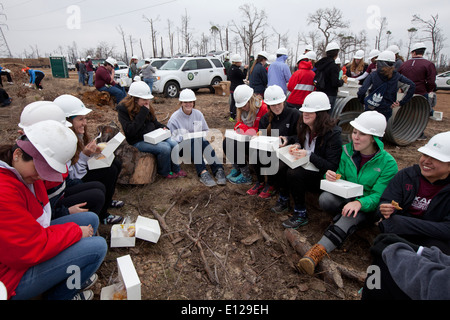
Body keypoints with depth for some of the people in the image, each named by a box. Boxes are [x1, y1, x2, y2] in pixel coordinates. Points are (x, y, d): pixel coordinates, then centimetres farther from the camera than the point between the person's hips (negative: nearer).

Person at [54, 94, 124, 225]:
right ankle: (101, 215, -4)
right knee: (110, 171, -19)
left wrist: (92, 152, -8)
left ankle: (106, 200, 21)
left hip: (79, 170, 9)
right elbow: (70, 175, -27)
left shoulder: (76, 133, -1)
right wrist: (85, 155, -33)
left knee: (116, 163, 2)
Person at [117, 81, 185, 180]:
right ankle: (164, 172, 0)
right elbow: (130, 131, -25)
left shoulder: (147, 106, 6)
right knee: (165, 148, -26)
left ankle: (176, 169, 7)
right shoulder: (123, 109, -14)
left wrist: (163, 127, -4)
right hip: (137, 142, -7)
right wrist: (143, 112, -24)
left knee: (174, 144, -15)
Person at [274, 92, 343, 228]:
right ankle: (283, 201, 3)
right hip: (304, 165, 7)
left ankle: (300, 214, -12)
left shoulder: (333, 134, -20)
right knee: (281, 166, -20)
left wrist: (309, 155, -29)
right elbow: (297, 139, 20)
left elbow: (332, 166, -21)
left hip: (320, 174, -6)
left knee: (293, 174, -31)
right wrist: (296, 145, -5)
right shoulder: (304, 126, 0)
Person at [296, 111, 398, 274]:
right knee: (325, 198, -31)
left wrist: (359, 203, -38)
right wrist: (331, 178, -23)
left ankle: (319, 250, -47)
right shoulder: (347, 150, -2)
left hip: (368, 208, -3)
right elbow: (341, 177, 3)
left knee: (352, 215, -38)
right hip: (345, 199, 3)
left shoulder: (388, 163, -12)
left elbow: (378, 196, -16)